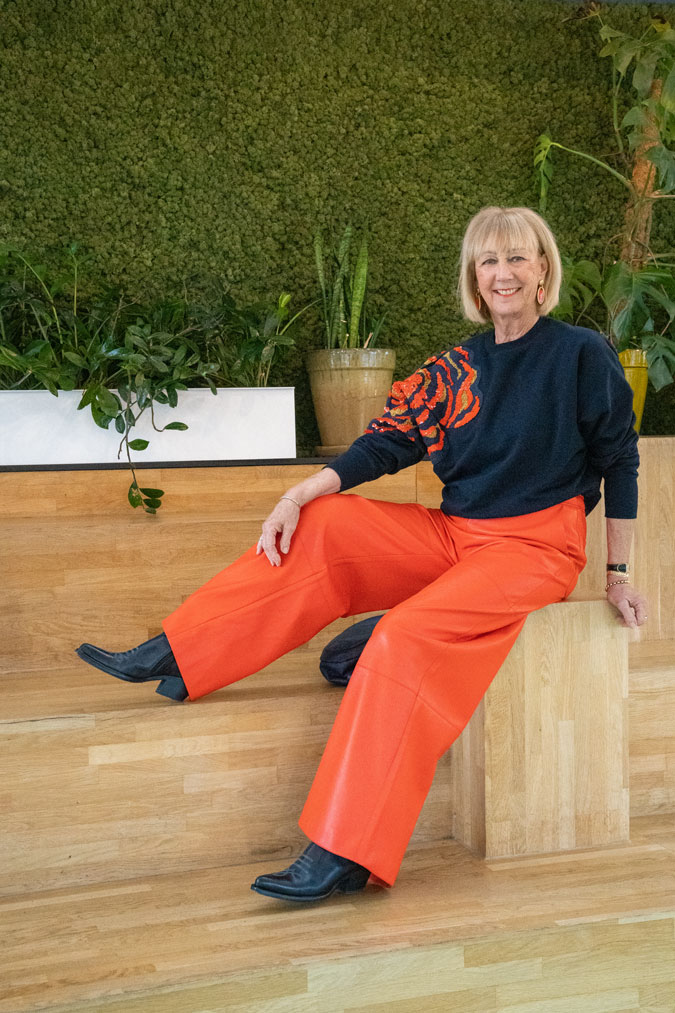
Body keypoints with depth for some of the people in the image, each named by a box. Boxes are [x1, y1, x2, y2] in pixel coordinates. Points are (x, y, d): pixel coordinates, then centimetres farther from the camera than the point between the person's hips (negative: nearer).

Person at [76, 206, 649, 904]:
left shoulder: (582, 354, -5)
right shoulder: (458, 367, 8)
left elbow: (618, 463, 1)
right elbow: (389, 442, 3)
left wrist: (618, 573, 3)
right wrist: (301, 495, -9)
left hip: (536, 547, -6)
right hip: (452, 534, 6)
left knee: (407, 636, -30)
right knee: (321, 528, -9)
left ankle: (346, 853, -30)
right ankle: (174, 656, -6)